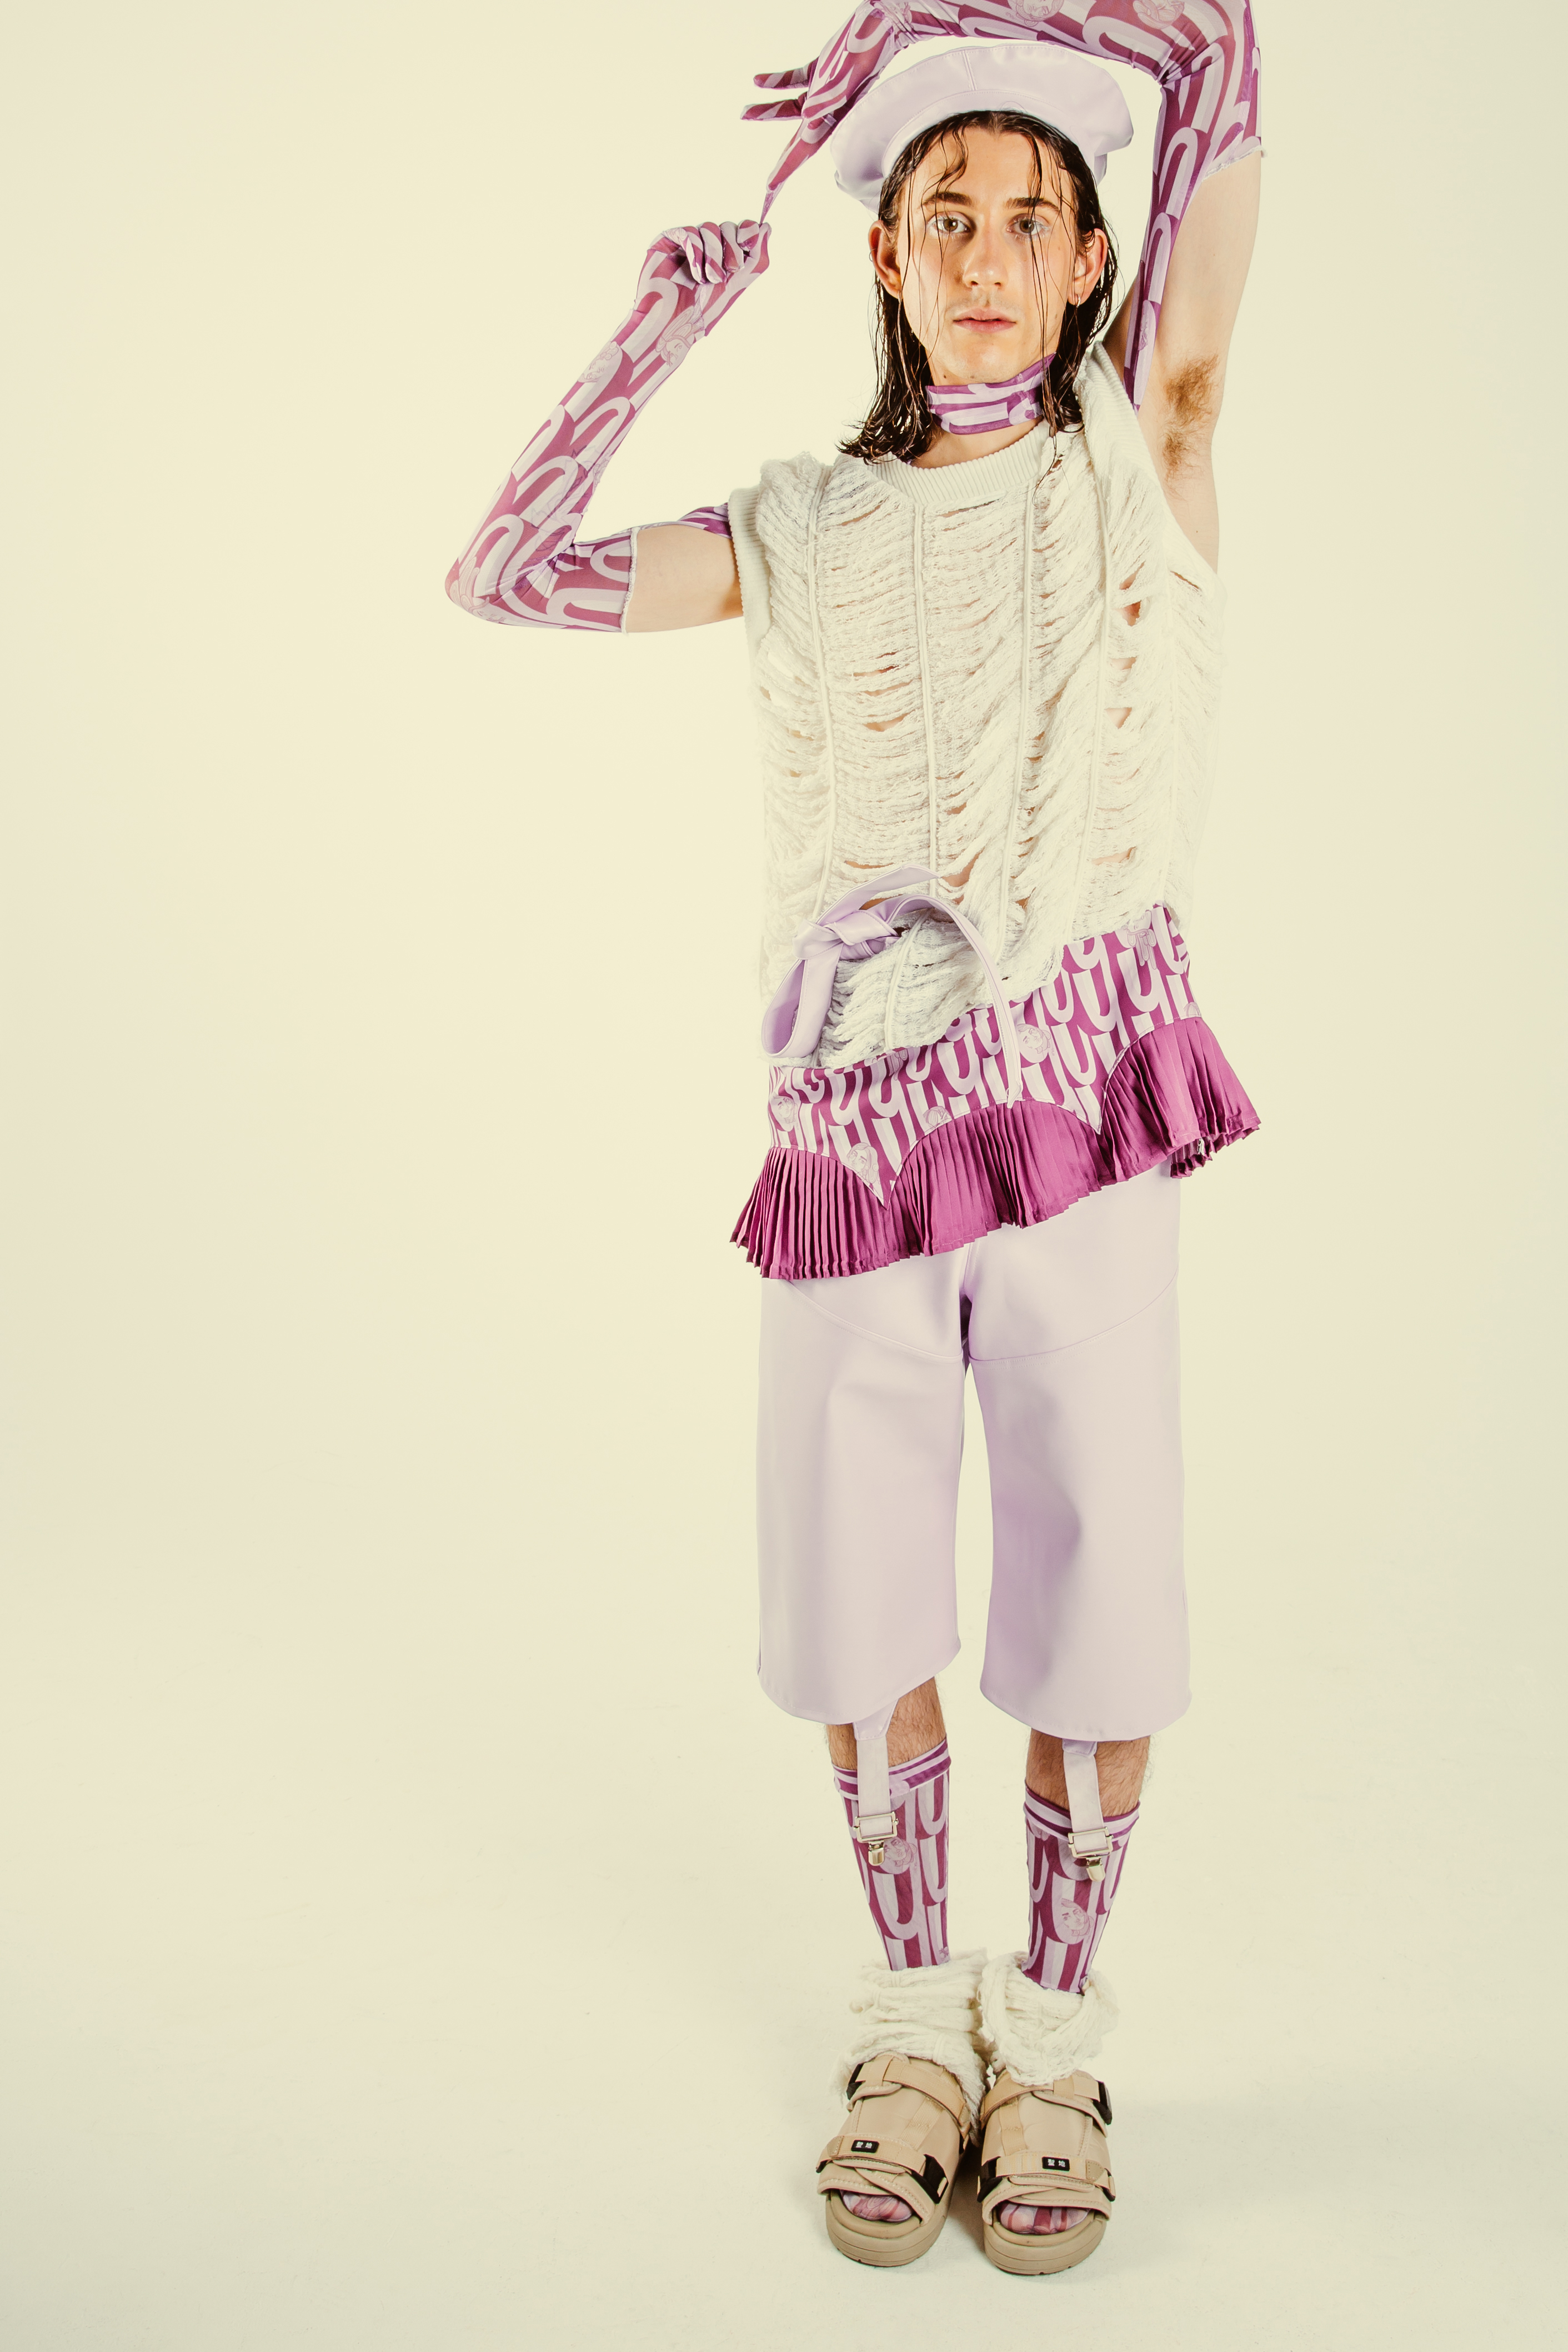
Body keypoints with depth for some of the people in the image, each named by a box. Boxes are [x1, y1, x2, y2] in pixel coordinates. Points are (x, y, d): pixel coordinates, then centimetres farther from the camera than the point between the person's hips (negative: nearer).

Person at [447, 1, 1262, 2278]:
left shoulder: (1142, 451, 6)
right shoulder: (810, 531, 11)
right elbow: (510, 570, 5)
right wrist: (661, 326, 5)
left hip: (1081, 1105, -1)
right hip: (854, 1138, 2)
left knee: (1093, 1598, 5)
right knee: (861, 1603, 9)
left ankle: (1052, 2034, 26)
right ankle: (914, 2022, 29)